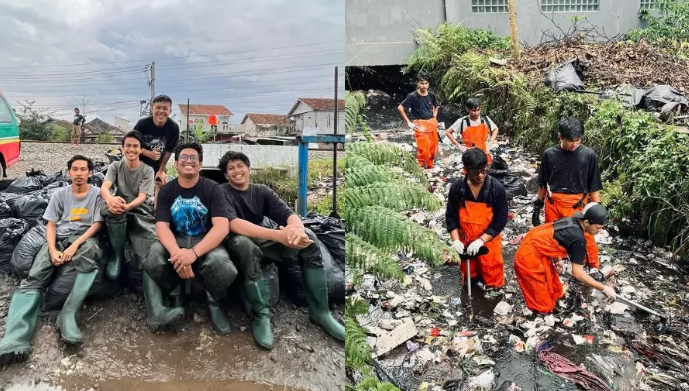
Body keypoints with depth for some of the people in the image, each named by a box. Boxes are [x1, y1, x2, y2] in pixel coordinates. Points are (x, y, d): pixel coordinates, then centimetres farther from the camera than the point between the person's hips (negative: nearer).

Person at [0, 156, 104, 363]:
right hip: (59, 238, 3)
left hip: (85, 238, -3)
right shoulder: (60, 194, 13)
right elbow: (51, 225, 8)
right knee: (33, 278, -23)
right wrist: (53, 250, -10)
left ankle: (67, 315, -41)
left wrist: (75, 245, -17)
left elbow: (97, 224, -2)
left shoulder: (97, 193, 4)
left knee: (90, 251, -42)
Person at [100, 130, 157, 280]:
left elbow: (142, 197, -12)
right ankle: (118, 254, -17)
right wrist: (110, 199, -40)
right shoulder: (115, 166, 5)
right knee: (112, 208, -38)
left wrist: (127, 206, -36)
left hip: (141, 213, -1)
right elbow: (104, 187, -13)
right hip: (119, 214, 2)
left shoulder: (147, 170, 0)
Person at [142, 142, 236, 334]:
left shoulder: (212, 189, -4)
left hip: (206, 242, -2)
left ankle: (214, 303, -3)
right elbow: (162, 226, -8)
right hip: (174, 241, 2)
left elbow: (222, 227, -17)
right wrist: (176, 252, -31)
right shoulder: (166, 190, 4)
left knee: (220, 264, -34)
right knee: (153, 260, -32)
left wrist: (194, 252, -33)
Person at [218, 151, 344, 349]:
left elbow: (289, 214, -8)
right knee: (245, 244, -40)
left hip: (262, 241, 5)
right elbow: (233, 224, -28)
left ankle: (319, 311, -13)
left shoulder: (262, 191, 6)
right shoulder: (222, 193, -9)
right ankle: (261, 315, -27)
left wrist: (297, 228, -37)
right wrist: (278, 235, -41)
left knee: (308, 237, -17)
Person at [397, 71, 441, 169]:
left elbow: (436, 106, 24)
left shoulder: (431, 95, 4)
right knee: (423, 150, -12)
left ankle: (430, 168, 24)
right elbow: (400, 108, -8)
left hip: (432, 124, 5)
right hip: (420, 125, -5)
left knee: (433, 149, 9)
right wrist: (409, 122, -8)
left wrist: (434, 118, 11)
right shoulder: (413, 96, -11)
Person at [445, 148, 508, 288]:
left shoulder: (497, 189, -19)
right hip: (466, 242, 2)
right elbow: (451, 217, -5)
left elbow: (500, 221, -16)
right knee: (468, 274, 22)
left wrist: (481, 240, -24)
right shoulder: (457, 188, -13)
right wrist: (455, 240, -17)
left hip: (489, 241, -2)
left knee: (492, 278, 12)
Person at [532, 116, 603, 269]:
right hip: (553, 205, 2)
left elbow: (594, 188, -1)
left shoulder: (589, 155, -8)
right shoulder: (549, 154, -5)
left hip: (577, 206, -1)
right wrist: (537, 206, 9)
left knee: (586, 239, 3)